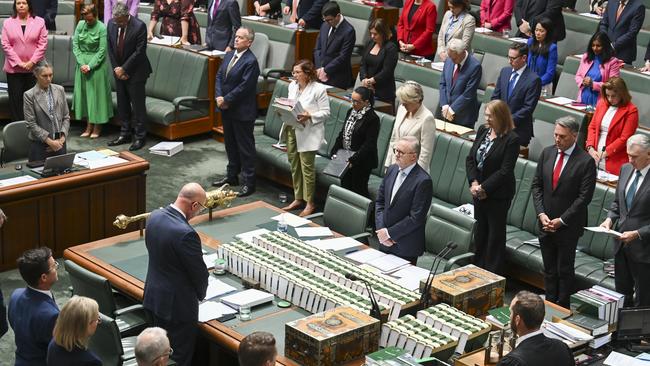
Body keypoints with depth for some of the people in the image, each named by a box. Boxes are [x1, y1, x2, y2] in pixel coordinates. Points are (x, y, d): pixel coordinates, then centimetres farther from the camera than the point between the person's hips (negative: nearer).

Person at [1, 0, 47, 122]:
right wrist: (18, 62, -10)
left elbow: (42, 44, -2)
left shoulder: (39, 22, 2)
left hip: (34, 68, -1)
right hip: (14, 69, 1)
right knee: (15, 99, 2)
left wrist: (32, 62, -10)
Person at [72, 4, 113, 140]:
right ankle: (89, 126, 16)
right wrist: (82, 64, -8)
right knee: (84, 93, 7)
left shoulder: (102, 28, -10)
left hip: (97, 65, -5)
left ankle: (97, 127, 10)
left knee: (96, 93, 0)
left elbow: (102, 51, -11)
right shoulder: (80, 25, 3)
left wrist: (90, 66, -15)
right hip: (82, 63, 5)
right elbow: (75, 45, 3)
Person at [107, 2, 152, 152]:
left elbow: (140, 51, -17)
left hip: (135, 72, -6)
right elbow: (110, 48, 6)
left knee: (138, 105, -1)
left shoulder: (139, 26, -18)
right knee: (122, 104, 12)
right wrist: (116, 68, -3)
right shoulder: (111, 24, -1)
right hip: (119, 71, 6)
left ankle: (140, 137, 6)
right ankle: (125, 134, 21)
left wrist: (124, 69, -14)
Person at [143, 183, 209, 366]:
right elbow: (199, 272, -19)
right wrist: (200, 294, 4)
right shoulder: (186, 233, -30)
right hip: (178, 303, -8)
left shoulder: (155, 216, -5)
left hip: (154, 295, 8)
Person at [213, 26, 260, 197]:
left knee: (245, 146, 0)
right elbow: (219, 76, 9)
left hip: (242, 111, -8)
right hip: (227, 108, 8)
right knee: (230, 143, 20)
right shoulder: (229, 55, 8)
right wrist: (219, 96, -6)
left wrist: (226, 100, -16)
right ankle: (232, 175, 34)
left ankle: (249, 182, 8)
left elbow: (244, 86, -21)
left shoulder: (250, 61, -18)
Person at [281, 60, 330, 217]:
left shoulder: (319, 89, -12)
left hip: (308, 134, -7)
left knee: (307, 167, -3)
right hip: (292, 130, 7)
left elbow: (325, 112, -10)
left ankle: (310, 203, 9)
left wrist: (309, 116, -23)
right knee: (294, 166, 13)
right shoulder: (292, 86, 8)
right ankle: (298, 199, 27)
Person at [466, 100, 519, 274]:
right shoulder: (483, 130, 3)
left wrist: (483, 188, -16)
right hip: (478, 192, 6)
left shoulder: (511, 139, -16)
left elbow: (505, 171, -18)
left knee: (496, 233, 4)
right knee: (480, 230, 16)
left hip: (498, 195, -6)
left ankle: (492, 273, 13)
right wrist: (474, 183, -8)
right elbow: (470, 158, 5)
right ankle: (478, 268, 29)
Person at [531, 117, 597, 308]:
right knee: (549, 270, 14)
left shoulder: (586, 161, -13)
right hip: (546, 223, 5)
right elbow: (536, 185, 6)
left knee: (565, 270, 4)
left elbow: (584, 197, -13)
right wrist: (541, 214, -5)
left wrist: (561, 220, -14)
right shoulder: (547, 153, 3)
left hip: (568, 226, -5)